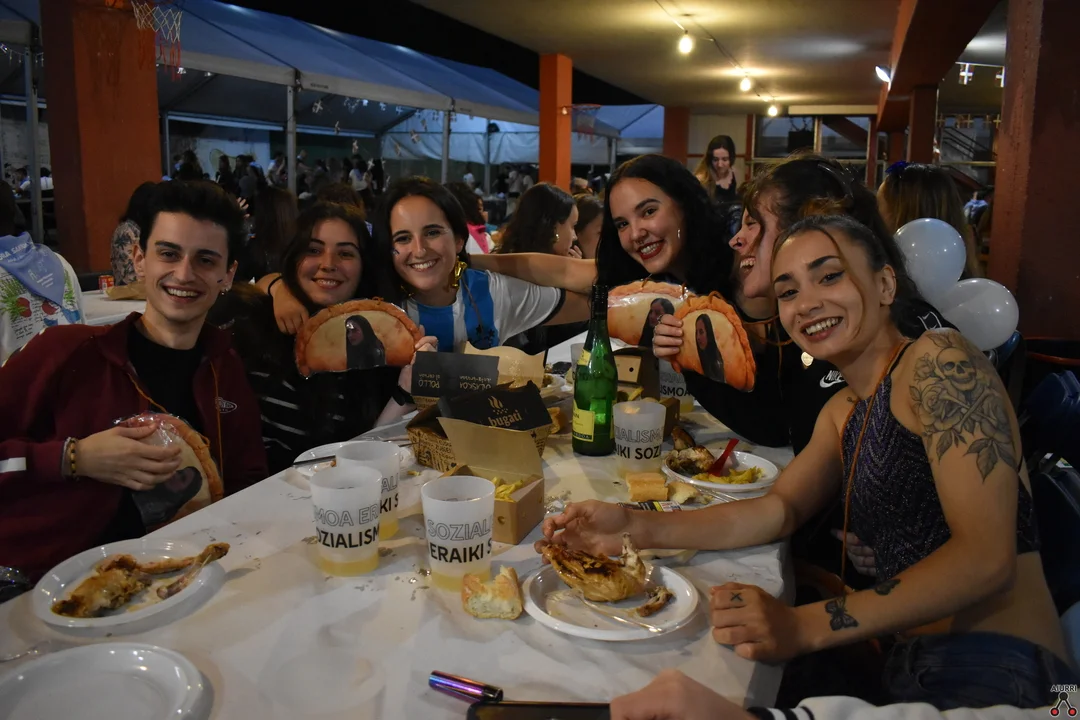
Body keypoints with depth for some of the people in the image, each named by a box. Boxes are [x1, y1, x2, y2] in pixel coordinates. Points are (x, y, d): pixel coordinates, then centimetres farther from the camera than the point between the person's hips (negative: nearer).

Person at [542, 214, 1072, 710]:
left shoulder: (938, 359, -10)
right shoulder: (844, 410, 16)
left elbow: (986, 556, -18)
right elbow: (779, 509, 6)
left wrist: (807, 627, -27)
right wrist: (635, 528, -6)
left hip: (991, 673, -7)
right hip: (913, 668, 7)